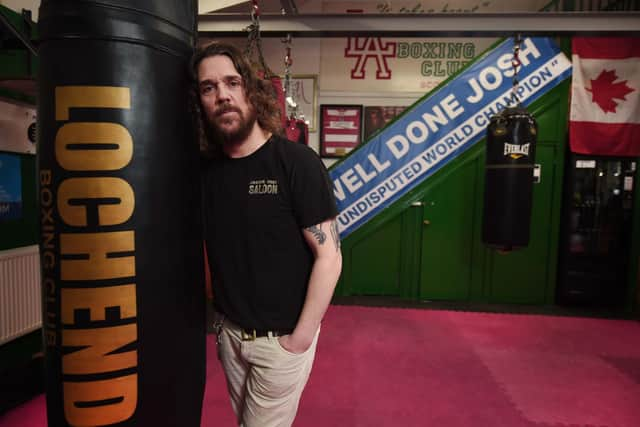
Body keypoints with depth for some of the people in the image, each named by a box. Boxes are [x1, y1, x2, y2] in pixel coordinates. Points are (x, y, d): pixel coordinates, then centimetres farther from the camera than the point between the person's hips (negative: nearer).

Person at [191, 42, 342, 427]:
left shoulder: (297, 163, -17)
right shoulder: (206, 170, -1)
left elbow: (329, 256, -17)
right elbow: (208, 249, 9)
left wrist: (301, 336, -16)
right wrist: (220, 315, 2)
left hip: (282, 337, -5)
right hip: (230, 333, 5)